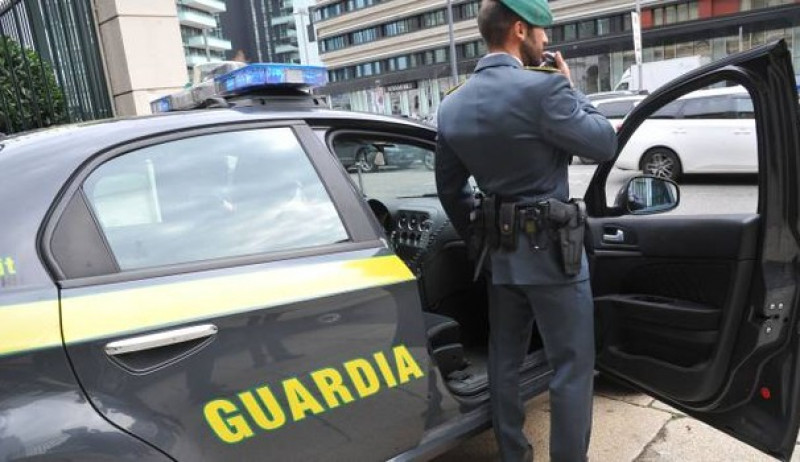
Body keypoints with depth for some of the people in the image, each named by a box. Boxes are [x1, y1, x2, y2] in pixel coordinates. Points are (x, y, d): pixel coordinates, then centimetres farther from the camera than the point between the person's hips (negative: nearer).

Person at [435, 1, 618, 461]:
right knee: (573, 366, 8)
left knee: (505, 361, 18)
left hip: (499, 253, 7)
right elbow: (605, 143, -8)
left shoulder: (452, 107, 3)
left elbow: (450, 188, 11)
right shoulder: (543, 88, -19)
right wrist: (572, 88, 4)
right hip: (551, 250, -7)